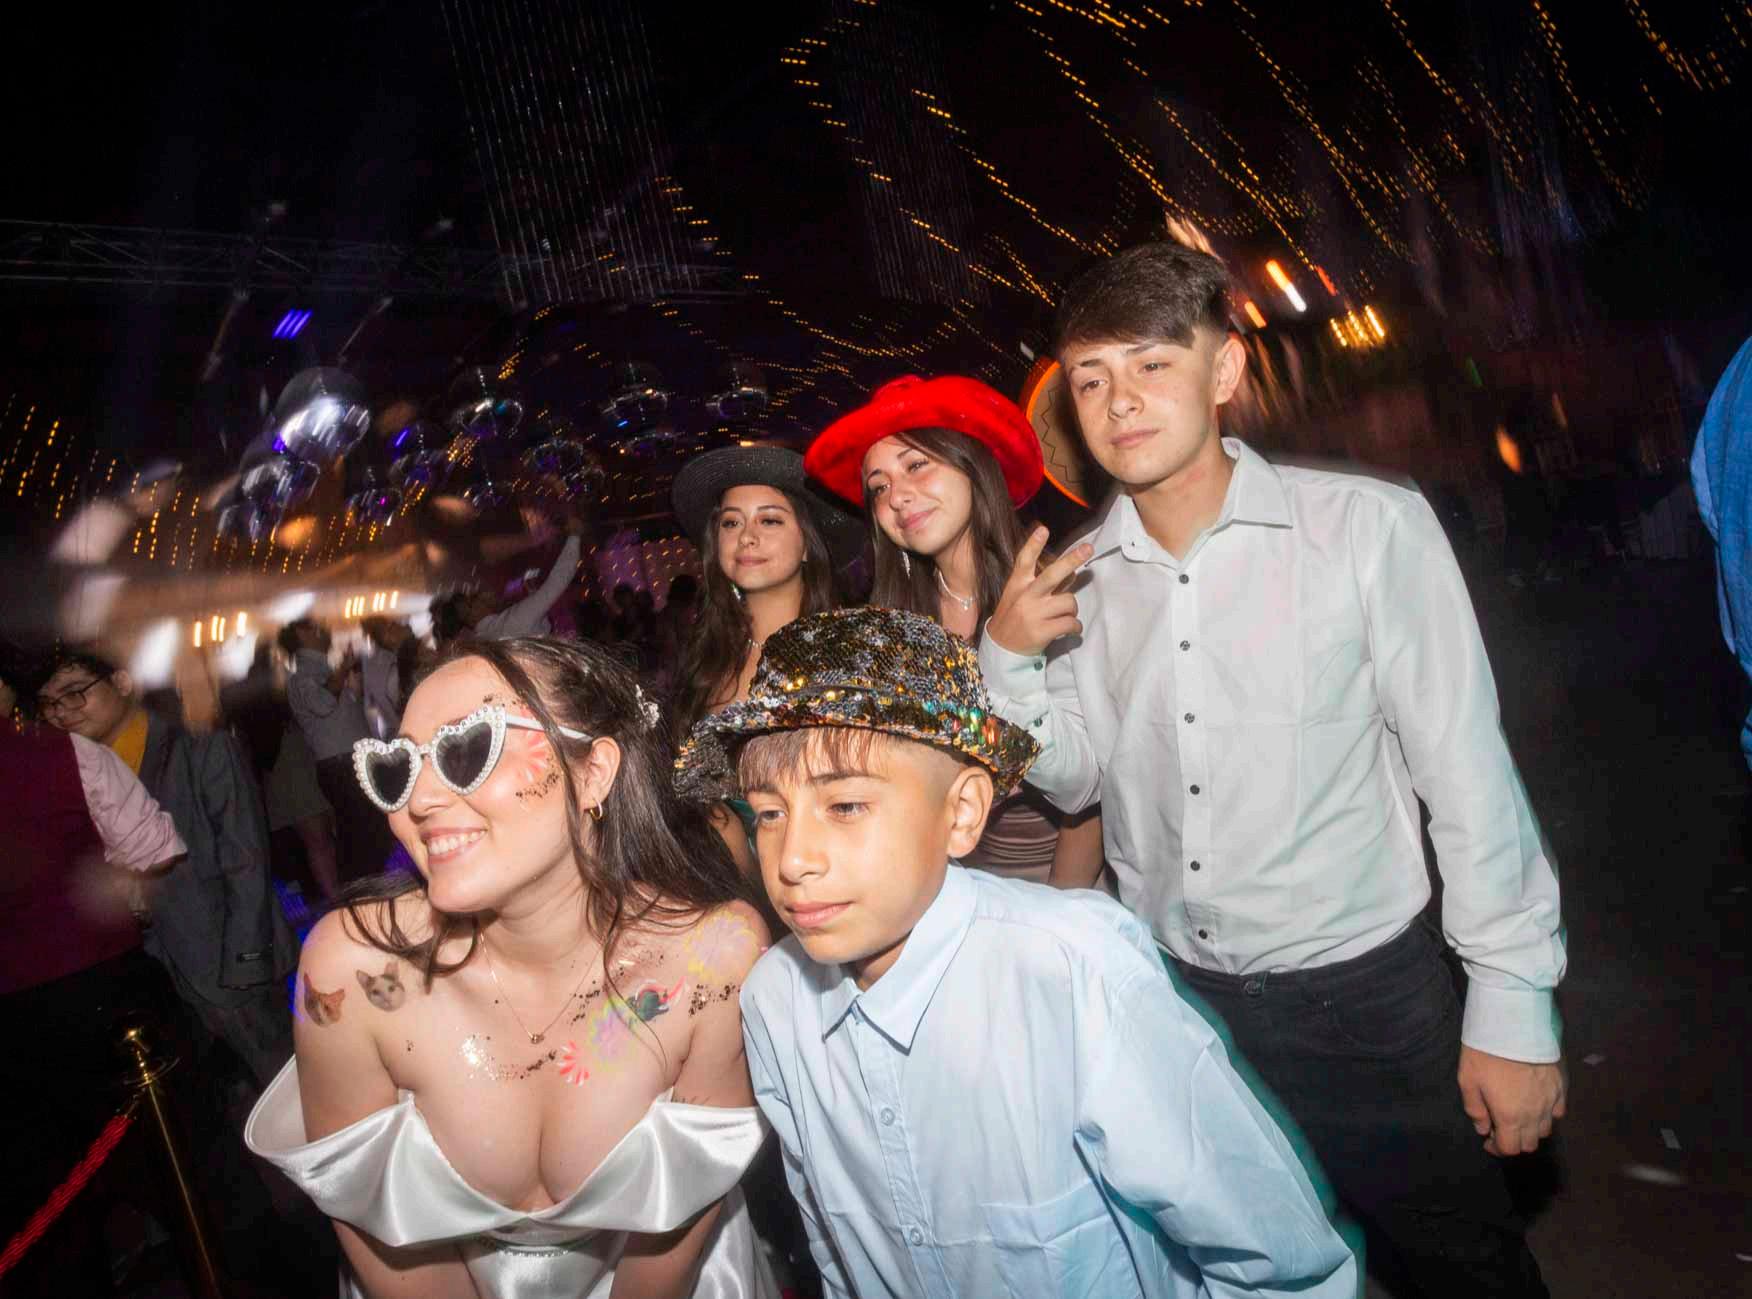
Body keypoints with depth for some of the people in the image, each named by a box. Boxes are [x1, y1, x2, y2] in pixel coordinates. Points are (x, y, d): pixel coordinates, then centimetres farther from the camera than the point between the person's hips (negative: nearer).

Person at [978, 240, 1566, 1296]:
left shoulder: (1367, 526, -15)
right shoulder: (1079, 577, -2)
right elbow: (1078, 778, 4)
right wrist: (1008, 659, -13)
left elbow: (1467, 770, -12)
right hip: (1173, 992, 4)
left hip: (1362, 988, -3)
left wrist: (1514, 1009, -9)